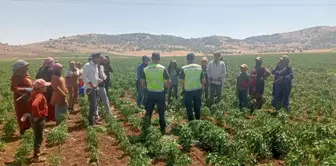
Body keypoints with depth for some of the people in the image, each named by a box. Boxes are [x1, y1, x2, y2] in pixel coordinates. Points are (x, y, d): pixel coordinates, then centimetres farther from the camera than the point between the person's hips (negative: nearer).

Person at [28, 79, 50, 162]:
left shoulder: (35, 94, 6)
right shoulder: (40, 96, -25)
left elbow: (30, 102, 19)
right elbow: (34, 105, -43)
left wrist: (33, 113, 19)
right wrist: (37, 115, -30)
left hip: (38, 119, 10)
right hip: (39, 120, -10)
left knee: (37, 136, 24)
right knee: (39, 138, 3)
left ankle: (37, 151, 41)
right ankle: (36, 157, 15)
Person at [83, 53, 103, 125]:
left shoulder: (96, 66, 15)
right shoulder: (87, 65, -9)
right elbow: (84, 76, -17)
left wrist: (99, 80, 4)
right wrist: (92, 85, -20)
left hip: (95, 88, 8)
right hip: (90, 88, -8)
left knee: (95, 104, 12)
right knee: (93, 105, -8)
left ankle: (92, 118, 24)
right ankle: (91, 121, 3)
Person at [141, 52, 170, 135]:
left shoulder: (145, 69, -2)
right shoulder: (163, 69, -8)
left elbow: (142, 83, 2)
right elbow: (168, 82, -9)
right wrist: (168, 86, 12)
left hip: (150, 93, 1)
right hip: (160, 93, -1)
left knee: (148, 112, 15)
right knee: (161, 113, 12)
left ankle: (144, 129, 17)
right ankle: (163, 130, 20)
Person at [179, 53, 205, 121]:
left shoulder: (184, 68, -10)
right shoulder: (199, 67, -2)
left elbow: (182, 81, -7)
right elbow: (203, 80, 1)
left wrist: (183, 88, 10)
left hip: (188, 90, -3)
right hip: (198, 90, 3)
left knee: (189, 107, 11)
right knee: (197, 106, 18)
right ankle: (198, 120, 29)